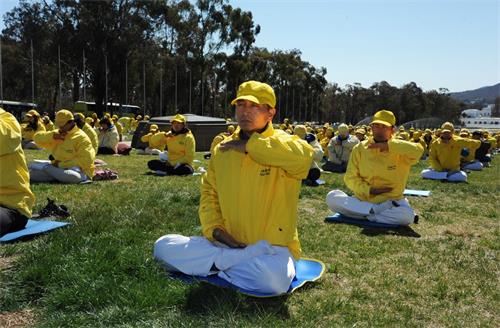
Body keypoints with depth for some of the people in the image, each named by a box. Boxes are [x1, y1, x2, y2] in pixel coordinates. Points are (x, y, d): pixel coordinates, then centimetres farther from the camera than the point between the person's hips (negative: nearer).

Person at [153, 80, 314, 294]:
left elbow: (304, 154, -32)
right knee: (163, 246, -8)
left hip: (273, 248, -3)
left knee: (274, 280, -37)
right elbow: (209, 191, 13)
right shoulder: (222, 149, 6)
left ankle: (217, 263, -11)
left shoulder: (283, 142, -8)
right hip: (230, 243, 4)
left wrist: (250, 146, -23)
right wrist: (214, 228, -5)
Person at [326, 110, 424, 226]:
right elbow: (351, 178, 1)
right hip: (362, 200, 3)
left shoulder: (399, 151, -3)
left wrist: (388, 146, -25)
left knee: (407, 216, -33)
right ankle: (381, 212, -18)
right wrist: (368, 190, -15)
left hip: (390, 202, -2)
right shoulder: (360, 148, 2)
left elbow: (418, 150, -25)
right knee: (332, 197, -22)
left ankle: (367, 215, -15)